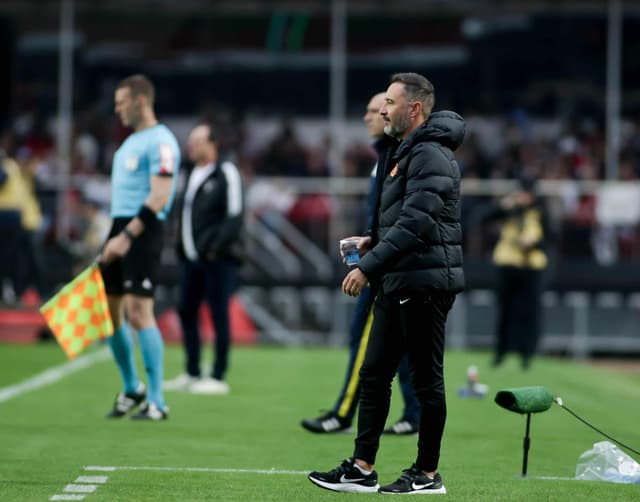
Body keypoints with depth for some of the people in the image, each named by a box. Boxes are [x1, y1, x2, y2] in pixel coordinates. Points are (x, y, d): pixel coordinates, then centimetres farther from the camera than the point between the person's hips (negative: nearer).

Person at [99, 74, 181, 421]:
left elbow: (159, 197, -19)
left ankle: (156, 402, -8)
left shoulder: (160, 141, -11)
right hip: (120, 228, 9)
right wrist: (114, 237, 19)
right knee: (107, 310, 10)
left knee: (138, 313, -13)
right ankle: (131, 389, 25)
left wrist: (127, 236, -23)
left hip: (142, 231, -9)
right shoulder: (131, 141, 19)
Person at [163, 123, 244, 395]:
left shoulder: (225, 174, -6)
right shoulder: (193, 175, 17)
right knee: (186, 312, 8)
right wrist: (182, 247, 12)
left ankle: (218, 377, -1)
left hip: (217, 259, -8)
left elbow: (234, 216, -13)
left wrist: (216, 248, -19)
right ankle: (192, 374, 17)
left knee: (219, 315, -4)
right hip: (192, 258, 8)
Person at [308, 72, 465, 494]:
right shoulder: (401, 151, 17)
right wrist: (373, 241, 10)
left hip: (425, 283, -10)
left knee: (426, 379, -1)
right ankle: (362, 469, 13)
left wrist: (369, 266, -25)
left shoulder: (430, 156, -16)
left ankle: (428, 475, 7)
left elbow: (417, 221, -24)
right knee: (374, 373, 9)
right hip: (396, 284, 10)